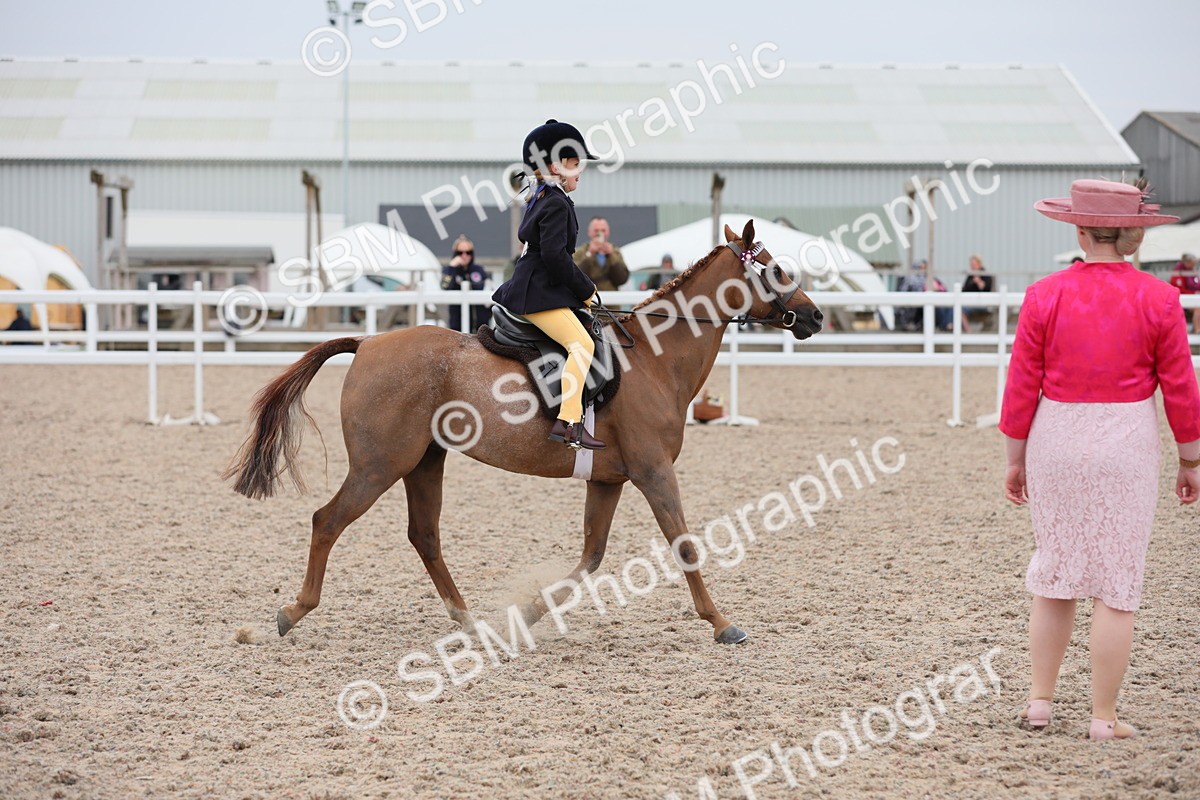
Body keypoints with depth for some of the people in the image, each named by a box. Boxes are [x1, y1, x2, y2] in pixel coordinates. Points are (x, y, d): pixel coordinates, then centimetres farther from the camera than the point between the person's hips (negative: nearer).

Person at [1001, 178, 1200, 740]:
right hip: (1127, 447, -2)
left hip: (1055, 443, 2)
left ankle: (1040, 700, 22)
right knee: (1117, 584, 4)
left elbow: (1022, 387, -2)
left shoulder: (1044, 297, -5)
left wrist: (1015, 459, 8)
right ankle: (1103, 717, 7)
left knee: (1054, 573, 17)